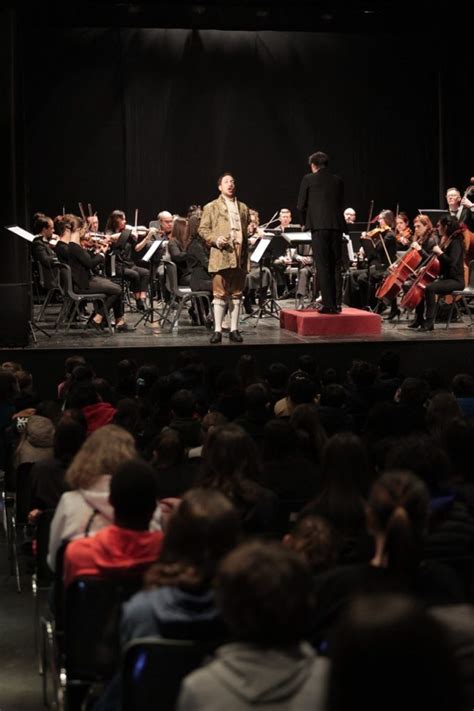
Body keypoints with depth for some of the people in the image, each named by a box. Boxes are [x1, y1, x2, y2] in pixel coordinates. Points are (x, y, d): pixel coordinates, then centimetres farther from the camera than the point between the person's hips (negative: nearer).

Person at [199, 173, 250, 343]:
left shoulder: (243, 208, 21)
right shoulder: (211, 207, 9)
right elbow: (203, 229, 3)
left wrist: (252, 232, 5)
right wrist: (215, 240, -12)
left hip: (239, 257, 4)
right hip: (221, 256, -4)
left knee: (236, 294, 5)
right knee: (219, 294, -6)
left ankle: (234, 330, 9)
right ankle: (217, 330, -4)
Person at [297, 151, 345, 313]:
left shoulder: (308, 179, 2)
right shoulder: (338, 180, 13)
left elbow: (301, 205, 4)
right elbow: (341, 204, 15)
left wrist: (306, 221, 20)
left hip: (319, 226, -4)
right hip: (337, 225, 4)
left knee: (323, 267, -3)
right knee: (336, 266, 8)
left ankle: (328, 304, -7)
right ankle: (336, 304, 7)